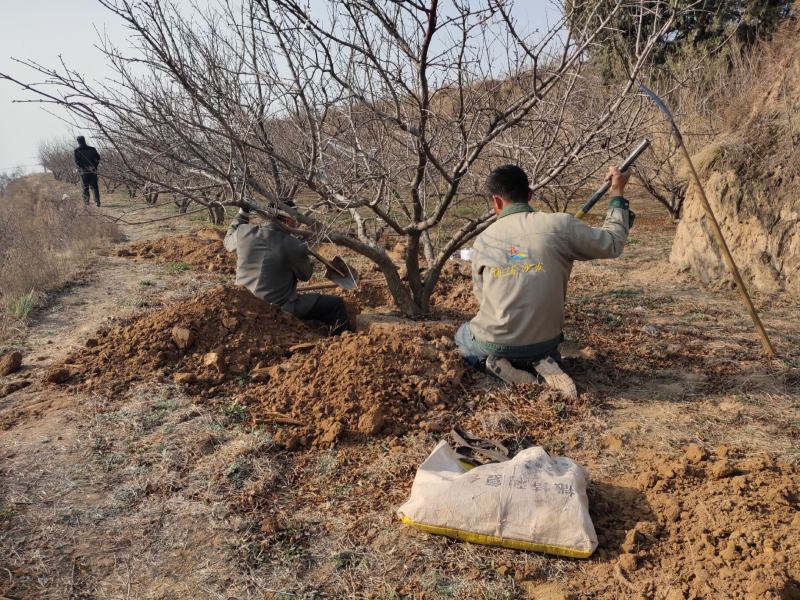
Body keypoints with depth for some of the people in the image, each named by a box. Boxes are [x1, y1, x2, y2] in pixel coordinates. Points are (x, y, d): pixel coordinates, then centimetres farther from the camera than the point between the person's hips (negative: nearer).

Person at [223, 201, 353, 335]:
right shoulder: (294, 246, -19)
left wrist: (241, 215, 28)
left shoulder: (243, 232, -5)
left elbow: (228, 243, 20)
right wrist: (304, 252, 16)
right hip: (280, 307, -7)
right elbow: (305, 275, -1)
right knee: (336, 305, -2)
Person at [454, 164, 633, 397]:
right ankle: (541, 364, 1)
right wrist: (617, 194, 13)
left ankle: (498, 362, 2)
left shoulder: (483, 241, -4)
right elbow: (612, 244, 1)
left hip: (493, 344, -1)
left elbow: (481, 296, 7)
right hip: (544, 342, 1)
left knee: (463, 336, 33)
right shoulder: (559, 225, -11)